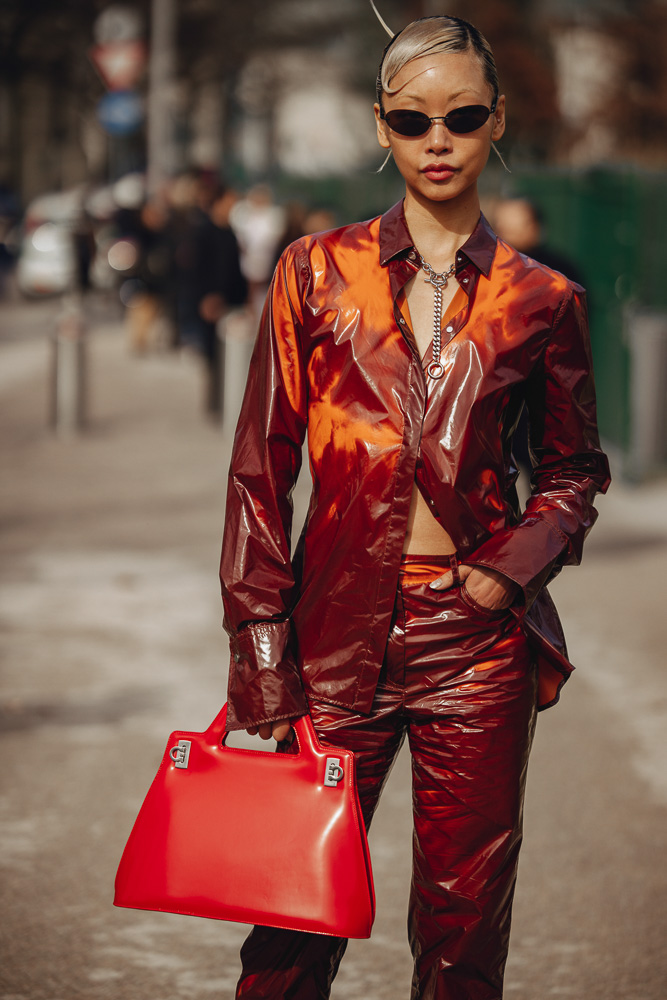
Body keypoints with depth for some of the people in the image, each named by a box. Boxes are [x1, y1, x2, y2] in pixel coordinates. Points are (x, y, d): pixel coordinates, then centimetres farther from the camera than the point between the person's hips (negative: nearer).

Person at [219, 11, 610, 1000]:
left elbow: (575, 467, 16)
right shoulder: (318, 272, 3)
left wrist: (517, 565, -4)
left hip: (480, 636, 0)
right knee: (296, 918, 2)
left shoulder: (540, 302, 4)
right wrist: (263, 657, -3)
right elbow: (261, 469, 3)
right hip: (339, 630, 0)